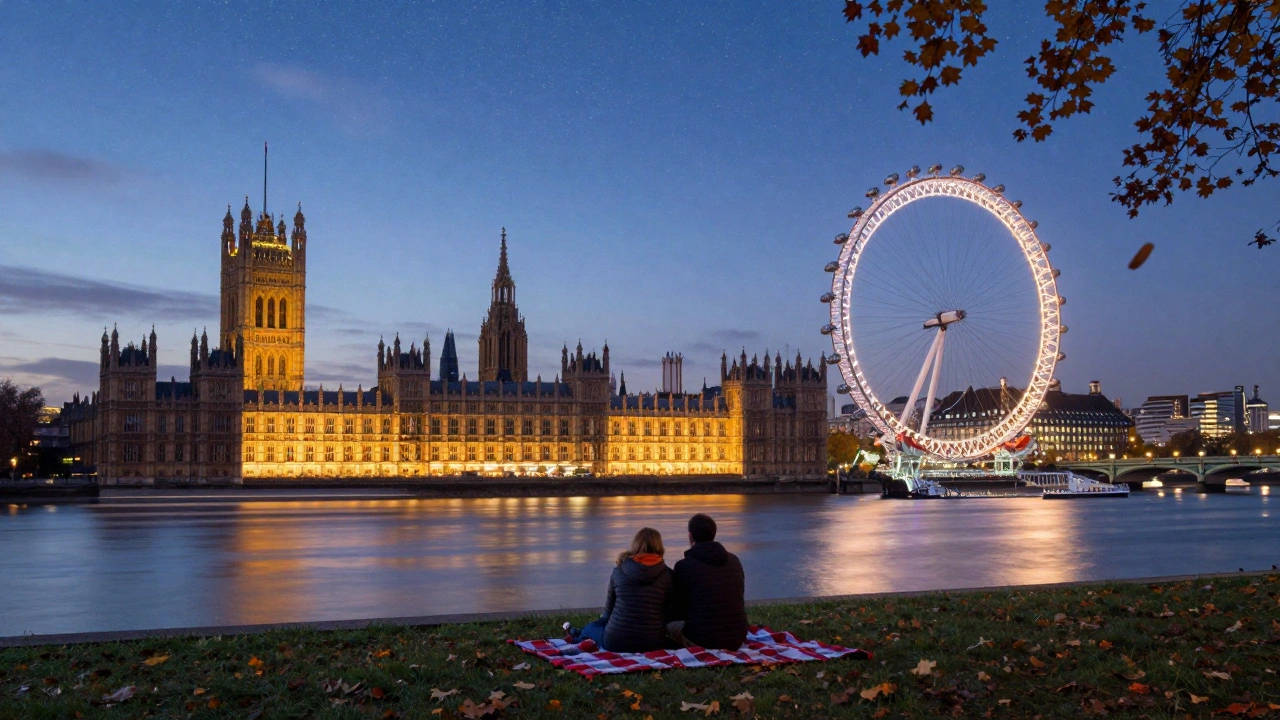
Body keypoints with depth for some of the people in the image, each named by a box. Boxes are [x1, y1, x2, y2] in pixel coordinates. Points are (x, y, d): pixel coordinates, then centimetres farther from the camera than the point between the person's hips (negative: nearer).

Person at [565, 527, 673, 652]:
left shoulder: (619, 571, -1)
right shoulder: (667, 574, -3)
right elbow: (669, 613, 3)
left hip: (616, 642, -1)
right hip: (653, 643, 1)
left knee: (591, 626, 32)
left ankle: (578, 637, 63)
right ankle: (579, 636, 53)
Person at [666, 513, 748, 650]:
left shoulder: (684, 565, -9)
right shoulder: (734, 560, 5)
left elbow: (675, 610, -2)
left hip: (702, 639, -4)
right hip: (737, 639, 4)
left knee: (668, 620, 21)